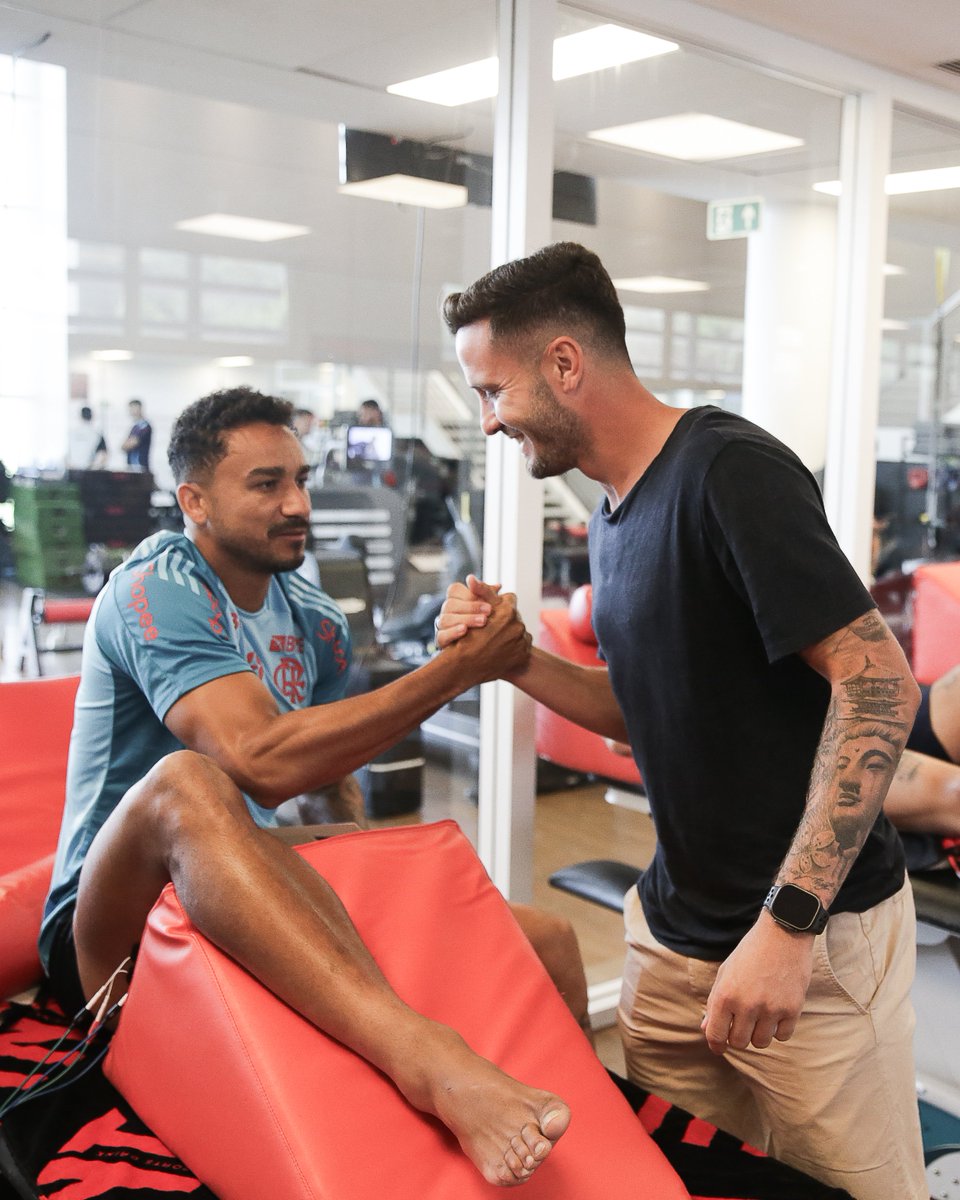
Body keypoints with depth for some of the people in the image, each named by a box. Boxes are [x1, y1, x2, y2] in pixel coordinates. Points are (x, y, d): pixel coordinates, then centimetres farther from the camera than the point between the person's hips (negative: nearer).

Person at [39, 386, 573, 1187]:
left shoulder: (316, 620, 10)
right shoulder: (157, 589, -13)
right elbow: (264, 762, -30)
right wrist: (459, 669, -27)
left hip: (254, 924, 7)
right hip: (113, 933, -6)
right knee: (187, 781, -41)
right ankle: (423, 1054, -53)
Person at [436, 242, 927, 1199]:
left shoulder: (731, 471, -18)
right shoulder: (614, 517, 9)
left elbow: (878, 685, -23)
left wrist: (787, 923, -26)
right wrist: (514, 661, 1)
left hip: (813, 937, -7)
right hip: (676, 928, 8)